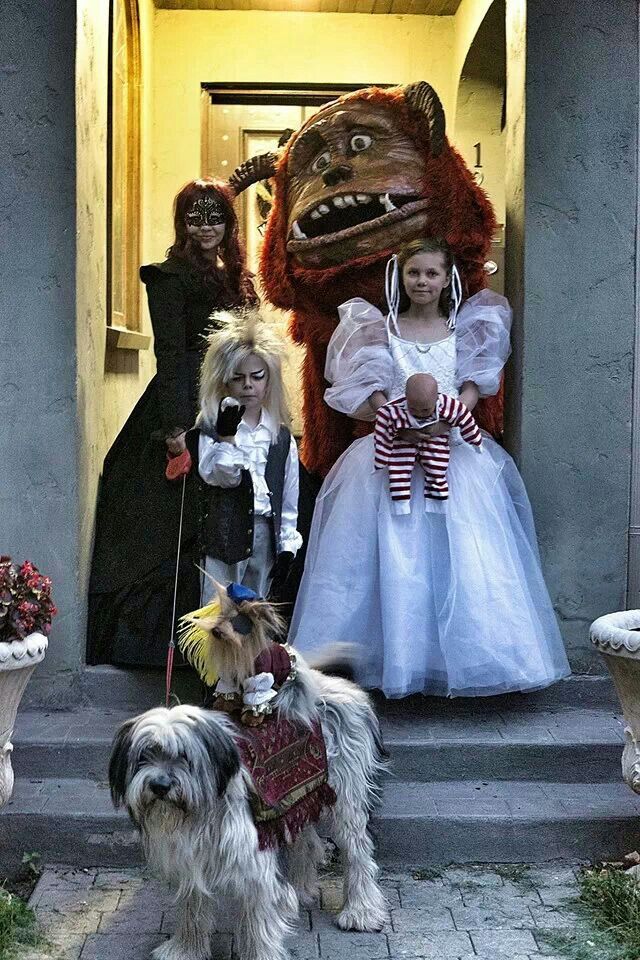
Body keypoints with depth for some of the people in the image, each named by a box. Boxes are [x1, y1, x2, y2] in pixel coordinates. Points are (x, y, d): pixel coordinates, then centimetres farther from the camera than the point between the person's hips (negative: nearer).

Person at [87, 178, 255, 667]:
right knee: (176, 529, -3)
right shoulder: (172, 276, -7)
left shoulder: (231, 277, 16)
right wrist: (175, 426, -21)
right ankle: (155, 639, 9)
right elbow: (170, 355, -15)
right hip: (186, 410, -8)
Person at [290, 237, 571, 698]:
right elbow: (372, 392, -1)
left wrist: (449, 418, -17)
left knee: (462, 552, -3)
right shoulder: (382, 329, 7)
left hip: (452, 448, 1)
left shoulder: (463, 329, 10)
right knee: (392, 556, -2)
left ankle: (458, 655, 10)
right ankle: (394, 653, 9)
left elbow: (475, 384, 2)